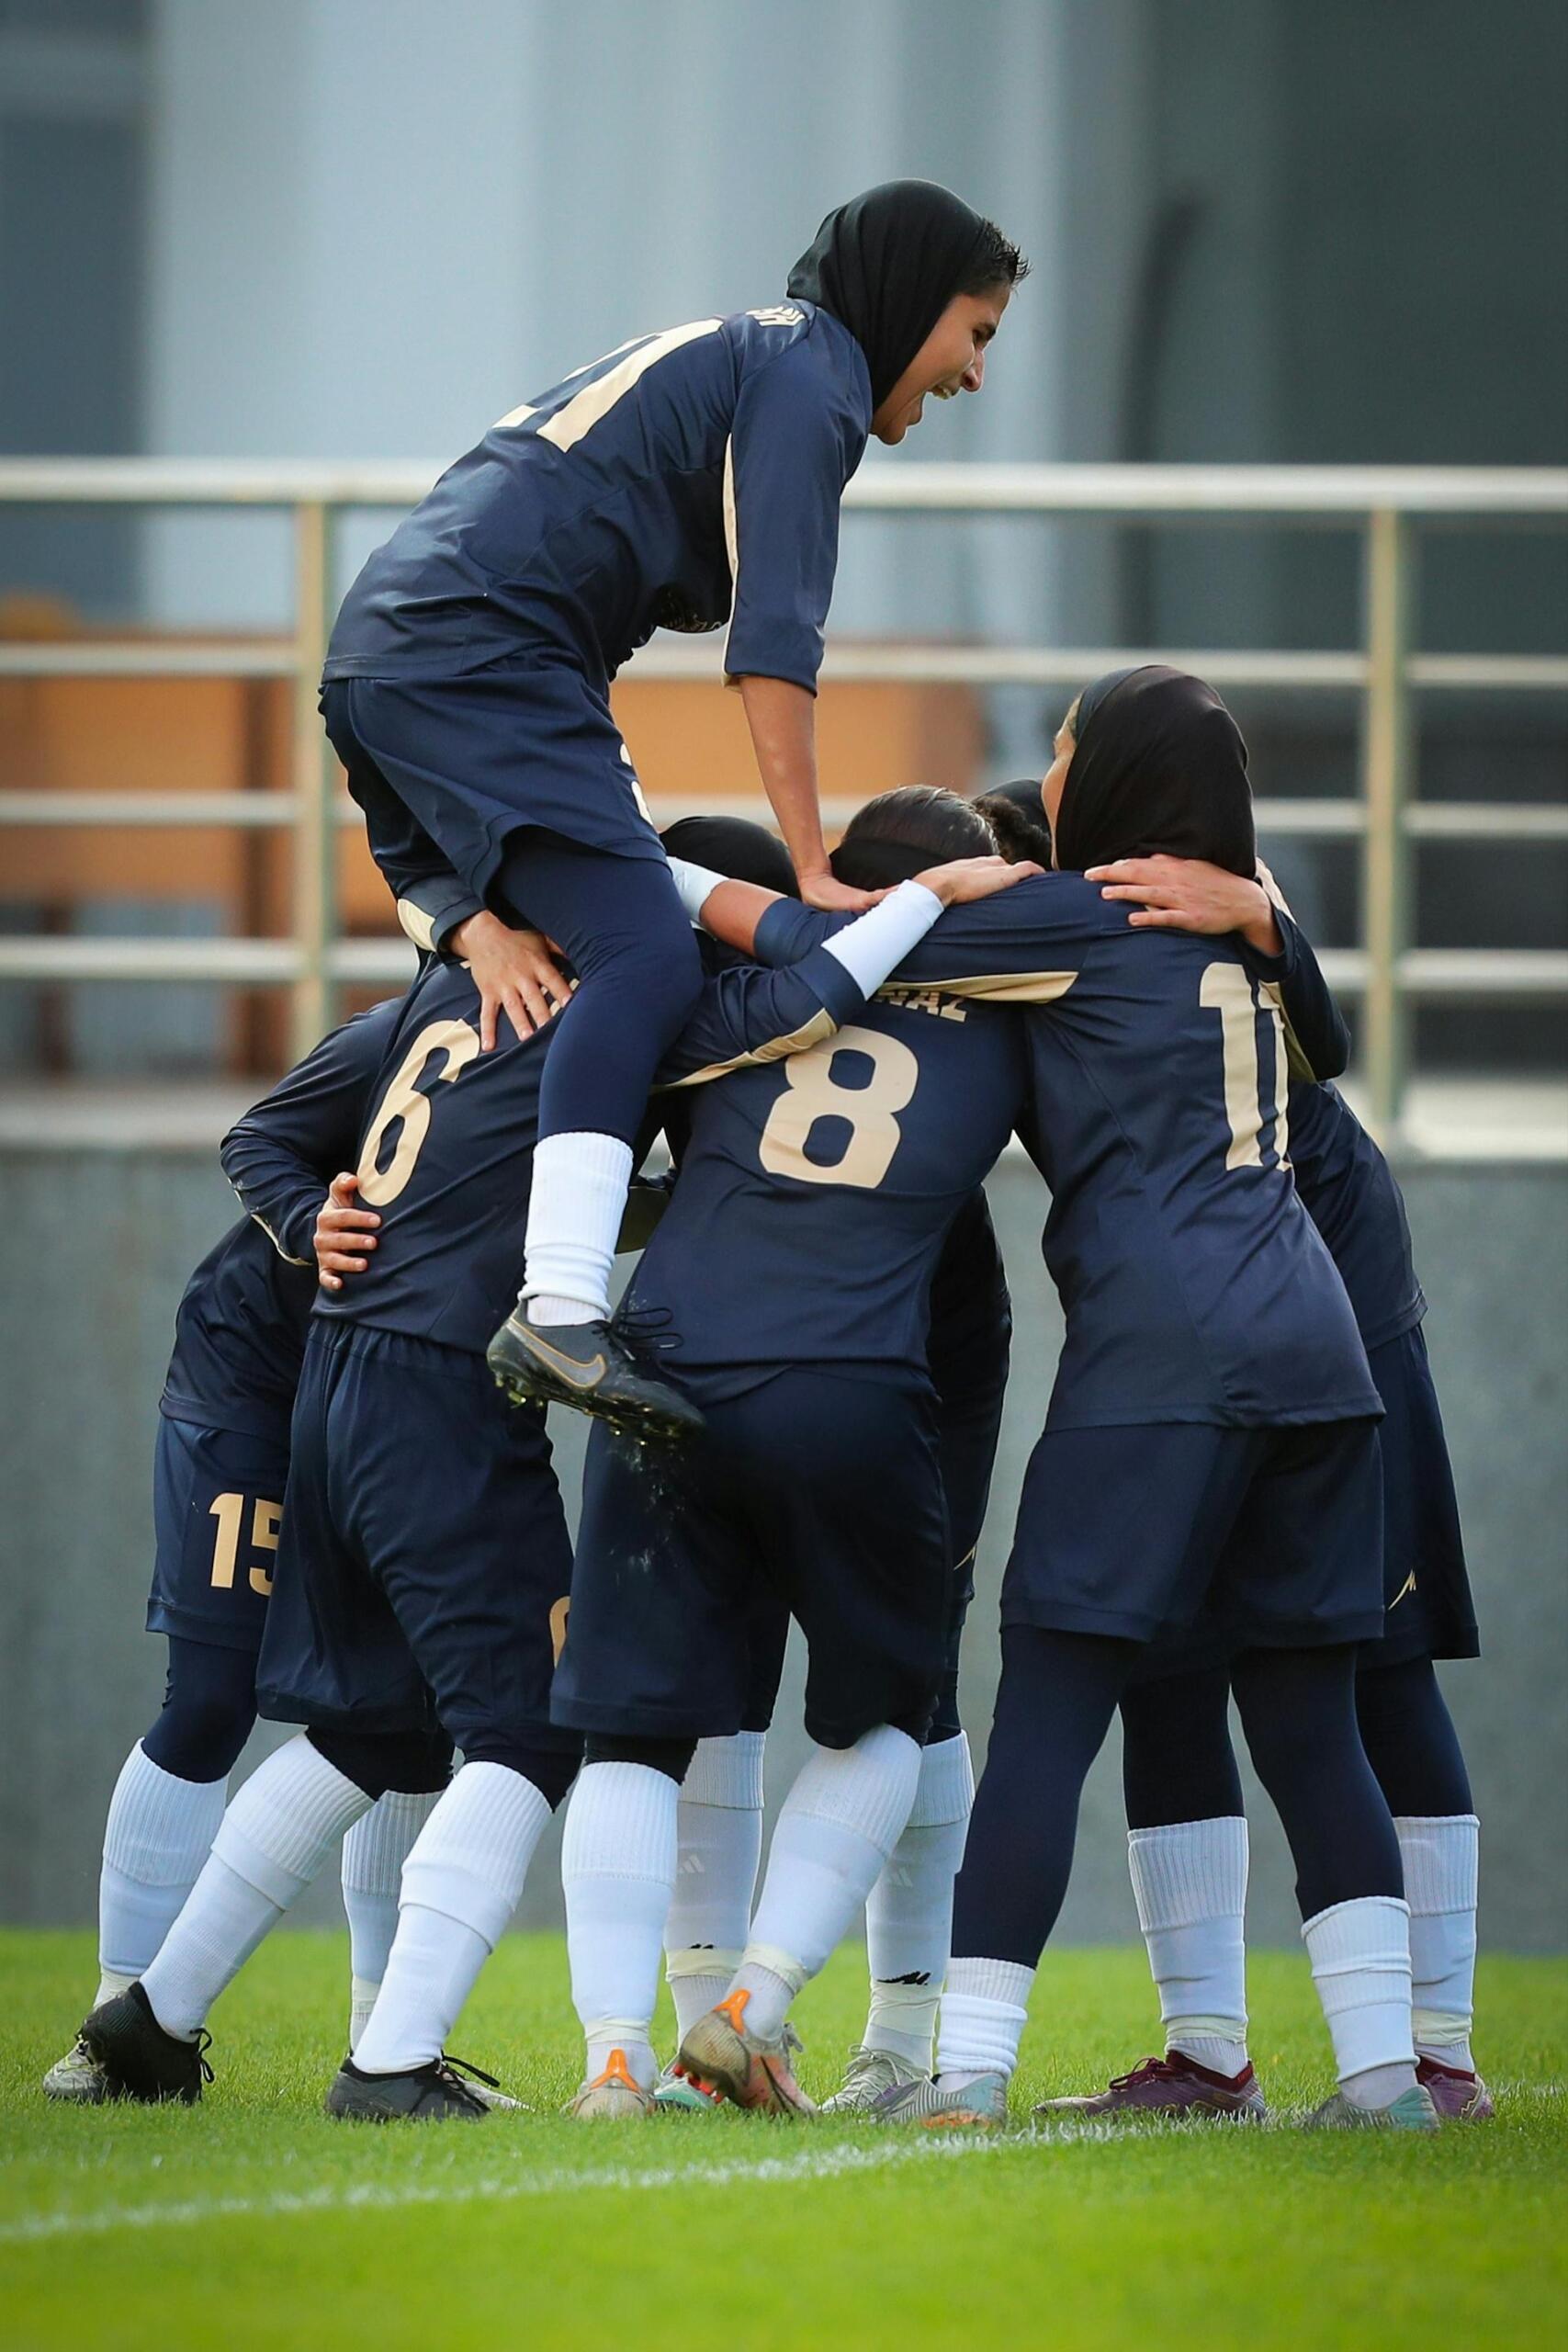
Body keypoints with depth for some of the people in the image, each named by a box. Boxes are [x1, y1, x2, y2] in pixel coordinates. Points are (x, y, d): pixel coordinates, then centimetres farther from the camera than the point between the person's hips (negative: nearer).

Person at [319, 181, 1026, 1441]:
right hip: (483, 656, -11)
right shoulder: (810, 371, 1)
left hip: (377, 652, 11)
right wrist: (814, 872, -13)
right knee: (645, 951, -22)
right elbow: (775, 635, -11)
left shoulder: (720, 355, 31)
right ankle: (559, 1315, -37)